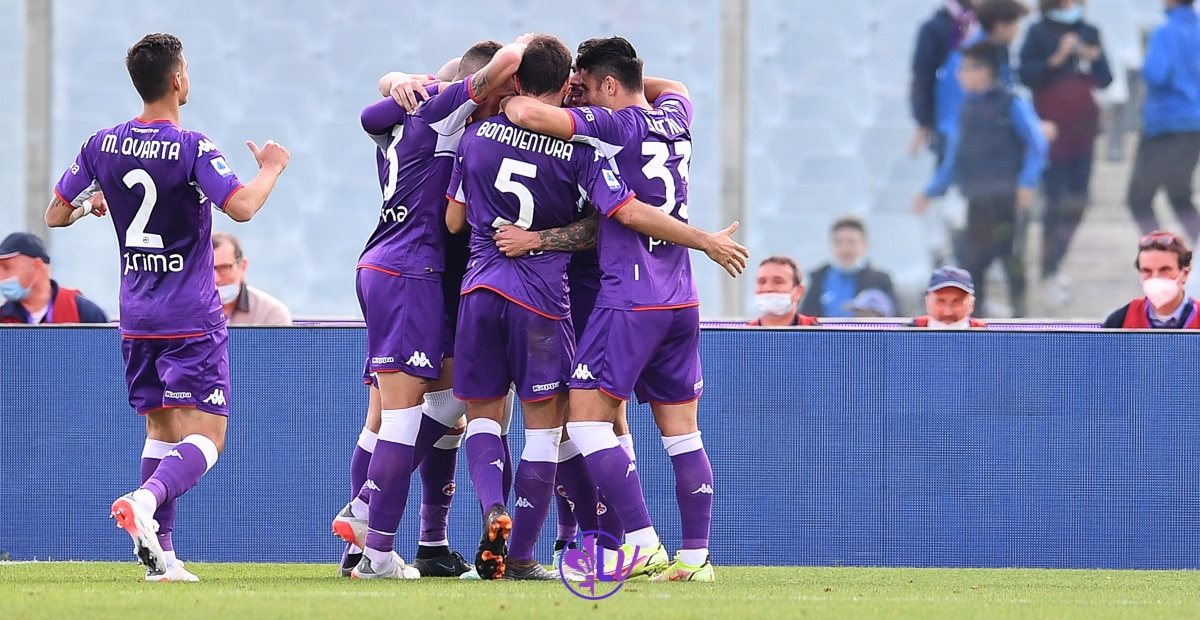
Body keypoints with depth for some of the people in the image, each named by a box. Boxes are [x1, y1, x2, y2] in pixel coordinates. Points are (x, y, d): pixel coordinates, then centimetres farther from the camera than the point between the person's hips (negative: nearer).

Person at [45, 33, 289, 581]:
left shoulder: (102, 145, 3)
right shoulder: (192, 149, -14)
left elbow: (55, 215, 9)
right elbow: (241, 207, -25)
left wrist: (90, 204, 31)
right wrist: (271, 169, -6)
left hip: (136, 316, 6)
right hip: (192, 319, -6)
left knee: (162, 428, 16)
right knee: (205, 437, -7)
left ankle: (159, 552, 7)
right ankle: (145, 500, -34)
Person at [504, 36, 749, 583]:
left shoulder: (614, 126, -8)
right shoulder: (675, 121, 12)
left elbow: (532, 113, -19)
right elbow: (674, 89, 38)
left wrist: (506, 101, 3)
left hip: (629, 299, -8)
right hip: (681, 300, 8)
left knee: (587, 419, -6)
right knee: (681, 431, 9)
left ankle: (643, 544, -14)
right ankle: (696, 556, 7)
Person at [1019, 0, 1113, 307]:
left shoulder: (1089, 33, 10)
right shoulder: (1039, 34, -3)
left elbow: (1105, 79, 10)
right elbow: (1027, 75, -10)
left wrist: (1094, 59, -9)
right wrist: (1057, 58, -19)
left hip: (1083, 132, 5)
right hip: (1053, 130, -5)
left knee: (1077, 205, 7)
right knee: (1056, 203, -7)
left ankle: (1053, 265, 22)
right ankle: (1049, 275, 1)